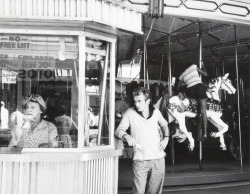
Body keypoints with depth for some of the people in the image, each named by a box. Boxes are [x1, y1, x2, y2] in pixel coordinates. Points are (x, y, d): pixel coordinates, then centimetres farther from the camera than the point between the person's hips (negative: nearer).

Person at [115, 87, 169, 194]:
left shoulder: (156, 112, 4)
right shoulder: (130, 113, -5)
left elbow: (164, 124, 24)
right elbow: (118, 130, -6)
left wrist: (166, 137, 7)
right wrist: (126, 136, -26)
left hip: (158, 158, 3)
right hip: (140, 160, -2)